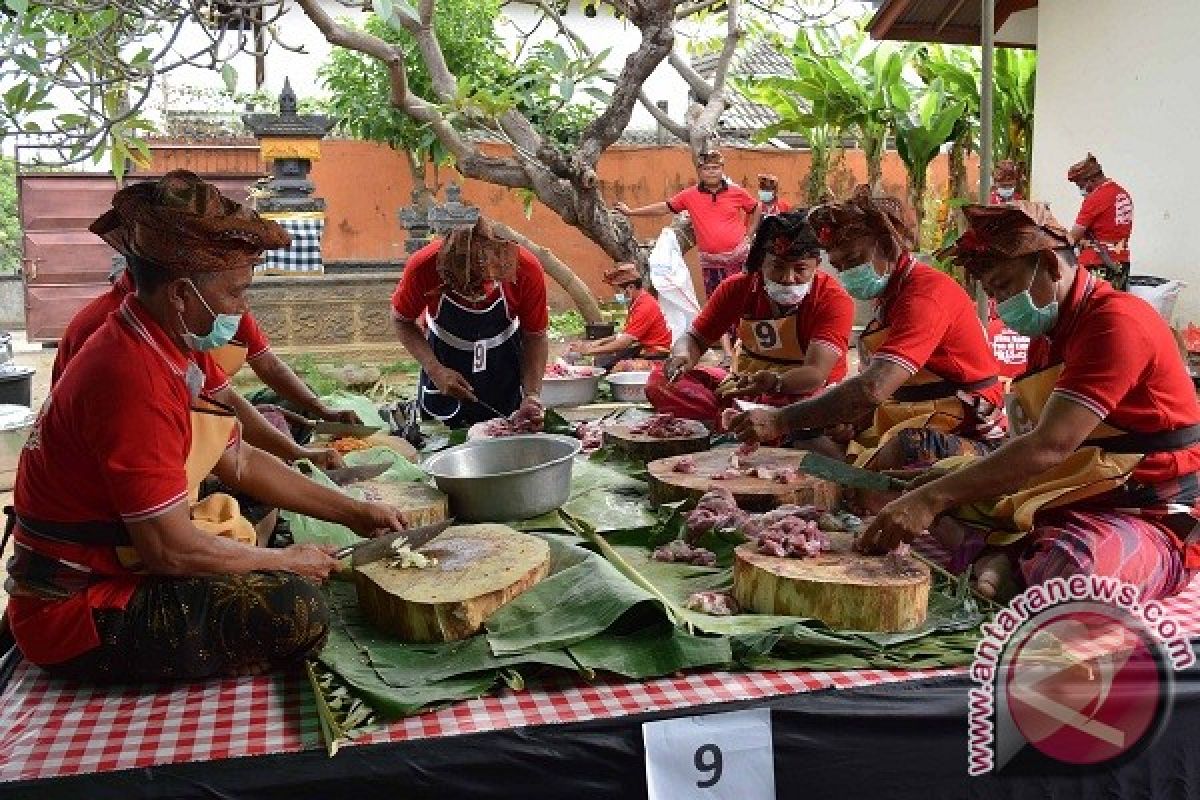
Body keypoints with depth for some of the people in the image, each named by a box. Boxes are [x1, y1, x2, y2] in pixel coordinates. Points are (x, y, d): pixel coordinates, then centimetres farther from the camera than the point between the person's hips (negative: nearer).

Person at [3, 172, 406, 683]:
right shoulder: (133, 378, -27)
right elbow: (170, 548, -26)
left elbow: (241, 462, 12)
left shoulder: (163, 354, 6)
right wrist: (285, 561, -11)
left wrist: (352, 513, 8)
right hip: (79, 614, -10)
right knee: (295, 609, -23)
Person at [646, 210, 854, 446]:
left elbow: (816, 373, -27)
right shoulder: (738, 288, -2)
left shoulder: (833, 300, -16)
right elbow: (695, 338, 2)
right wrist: (683, 356, -24)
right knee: (659, 381, -13)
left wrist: (774, 382, -49)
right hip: (742, 385, 5)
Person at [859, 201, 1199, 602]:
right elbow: (1028, 440, 10)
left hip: (1152, 515, -9)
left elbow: (1049, 446, -27)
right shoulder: (1047, 335, 13)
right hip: (1073, 498, 9)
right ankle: (999, 561, -16)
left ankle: (998, 560, -14)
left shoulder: (1117, 321, -17)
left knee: (1069, 567, -41)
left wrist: (934, 498, -29)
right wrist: (939, 486, -6)